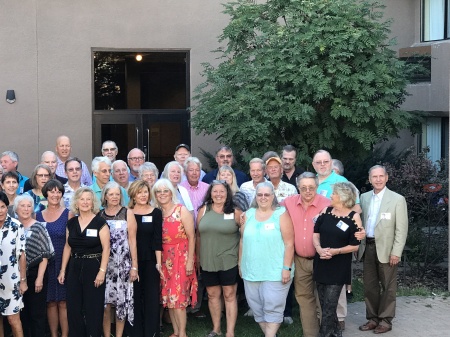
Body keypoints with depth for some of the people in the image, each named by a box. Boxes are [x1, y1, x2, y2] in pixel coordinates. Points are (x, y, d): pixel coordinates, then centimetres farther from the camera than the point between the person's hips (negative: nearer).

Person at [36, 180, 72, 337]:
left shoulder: (68, 214, -2)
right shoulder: (38, 215, 8)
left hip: (64, 263, -3)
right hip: (45, 264, 3)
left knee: (63, 302, -1)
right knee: (51, 302, 8)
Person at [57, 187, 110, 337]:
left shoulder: (100, 222, -7)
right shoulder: (71, 223, 8)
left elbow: (106, 248, -10)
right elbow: (67, 247, 14)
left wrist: (102, 271, -17)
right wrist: (62, 270, 11)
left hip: (93, 267, -5)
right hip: (74, 268, 5)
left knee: (93, 308, 1)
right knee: (73, 308, 8)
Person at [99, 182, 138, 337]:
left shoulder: (127, 213, 0)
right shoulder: (99, 215, 6)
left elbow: (132, 241, -2)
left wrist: (134, 266, -5)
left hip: (123, 264, -1)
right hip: (104, 264, 1)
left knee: (121, 302, 2)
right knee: (104, 303, 0)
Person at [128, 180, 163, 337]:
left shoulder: (156, 213, 1)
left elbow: (157, 239, -2)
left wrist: (158, 262, -10)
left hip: (150, 261, 0)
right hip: (132, 261, 0)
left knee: (152, 297, 2)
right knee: (135, 298, 5)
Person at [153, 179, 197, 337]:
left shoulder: (182, 210, -8)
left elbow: (191, 237, -9)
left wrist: (190, 261, -13)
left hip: (181, 258, -5)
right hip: (164, 258, 5)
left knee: (178, 296, -6)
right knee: (167, 297, 7)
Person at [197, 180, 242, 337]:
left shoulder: (235, 213, -6)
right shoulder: (203, 211, 3)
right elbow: (198, 235, 11)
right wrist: (198, 256, 13)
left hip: (229, 261, -3)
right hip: (208, 261, 3)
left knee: (229, 295, 2)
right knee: (212, 295, 13)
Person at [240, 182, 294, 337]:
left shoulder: (281, 214, -5)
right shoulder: (248, 214, 8)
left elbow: (289, 244, -8)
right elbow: (243, 241, 14)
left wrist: (287, 268, -13)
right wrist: (241, 264, 12)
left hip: (275, 272, -5)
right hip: (251, 272, 5)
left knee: (272, 308, -4)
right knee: (257, 308, 11)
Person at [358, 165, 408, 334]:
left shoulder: (397, 199, -7)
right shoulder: (364, 197, 8)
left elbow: (401, 229, -9)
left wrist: (396, 252, -13)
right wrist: (360, 244, 7)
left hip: (386, 249, -5)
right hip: (368, 247, 5)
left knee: (387, 287, 4)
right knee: (369, 285, 10)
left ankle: (385, 320, 13)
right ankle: (372, 318, 21)